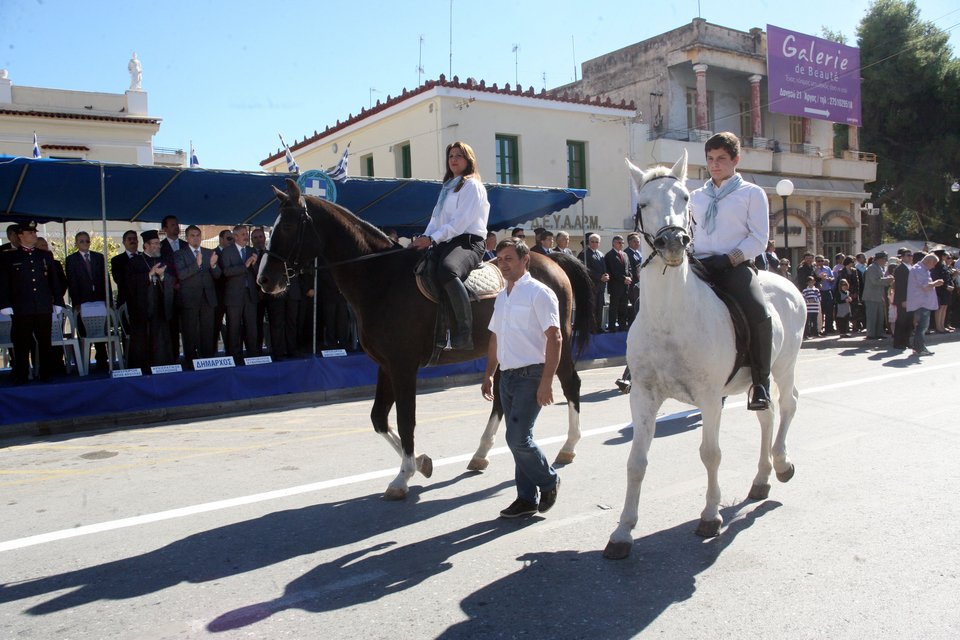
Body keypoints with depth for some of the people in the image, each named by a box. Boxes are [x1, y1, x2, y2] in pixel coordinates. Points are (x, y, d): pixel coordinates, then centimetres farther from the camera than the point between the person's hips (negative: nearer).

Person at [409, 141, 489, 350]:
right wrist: (424, 238, 2)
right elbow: (436, 218, 21)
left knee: (447, 269, -39)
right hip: (445, 243, 9)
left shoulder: (472, 185, 0)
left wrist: (432, 239, -19)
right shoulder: (448, 187, 26)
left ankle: (465, 333, -43)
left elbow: (461, 221, -12)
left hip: (468, 242, -9)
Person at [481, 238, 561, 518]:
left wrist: (546, 382, -20)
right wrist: (489, 375, 16)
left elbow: (554, 338, -15)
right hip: (507, 377, 7)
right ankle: (527, 498, 20)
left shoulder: (539, 293, -9)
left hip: (530, 376, -7)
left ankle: (549, 480, 14)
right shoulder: (502, 297, 14)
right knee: (518, 440, 10)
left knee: (518, 439, -11)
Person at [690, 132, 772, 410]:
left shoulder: (752, 193, 9)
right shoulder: (696, 197, 21)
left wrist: (730, 258, -14)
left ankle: (760, 382, -14)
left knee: (758, 314, -30)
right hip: (699, 266, 4)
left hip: (736, 266, -4)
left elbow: (759, 238, 1)